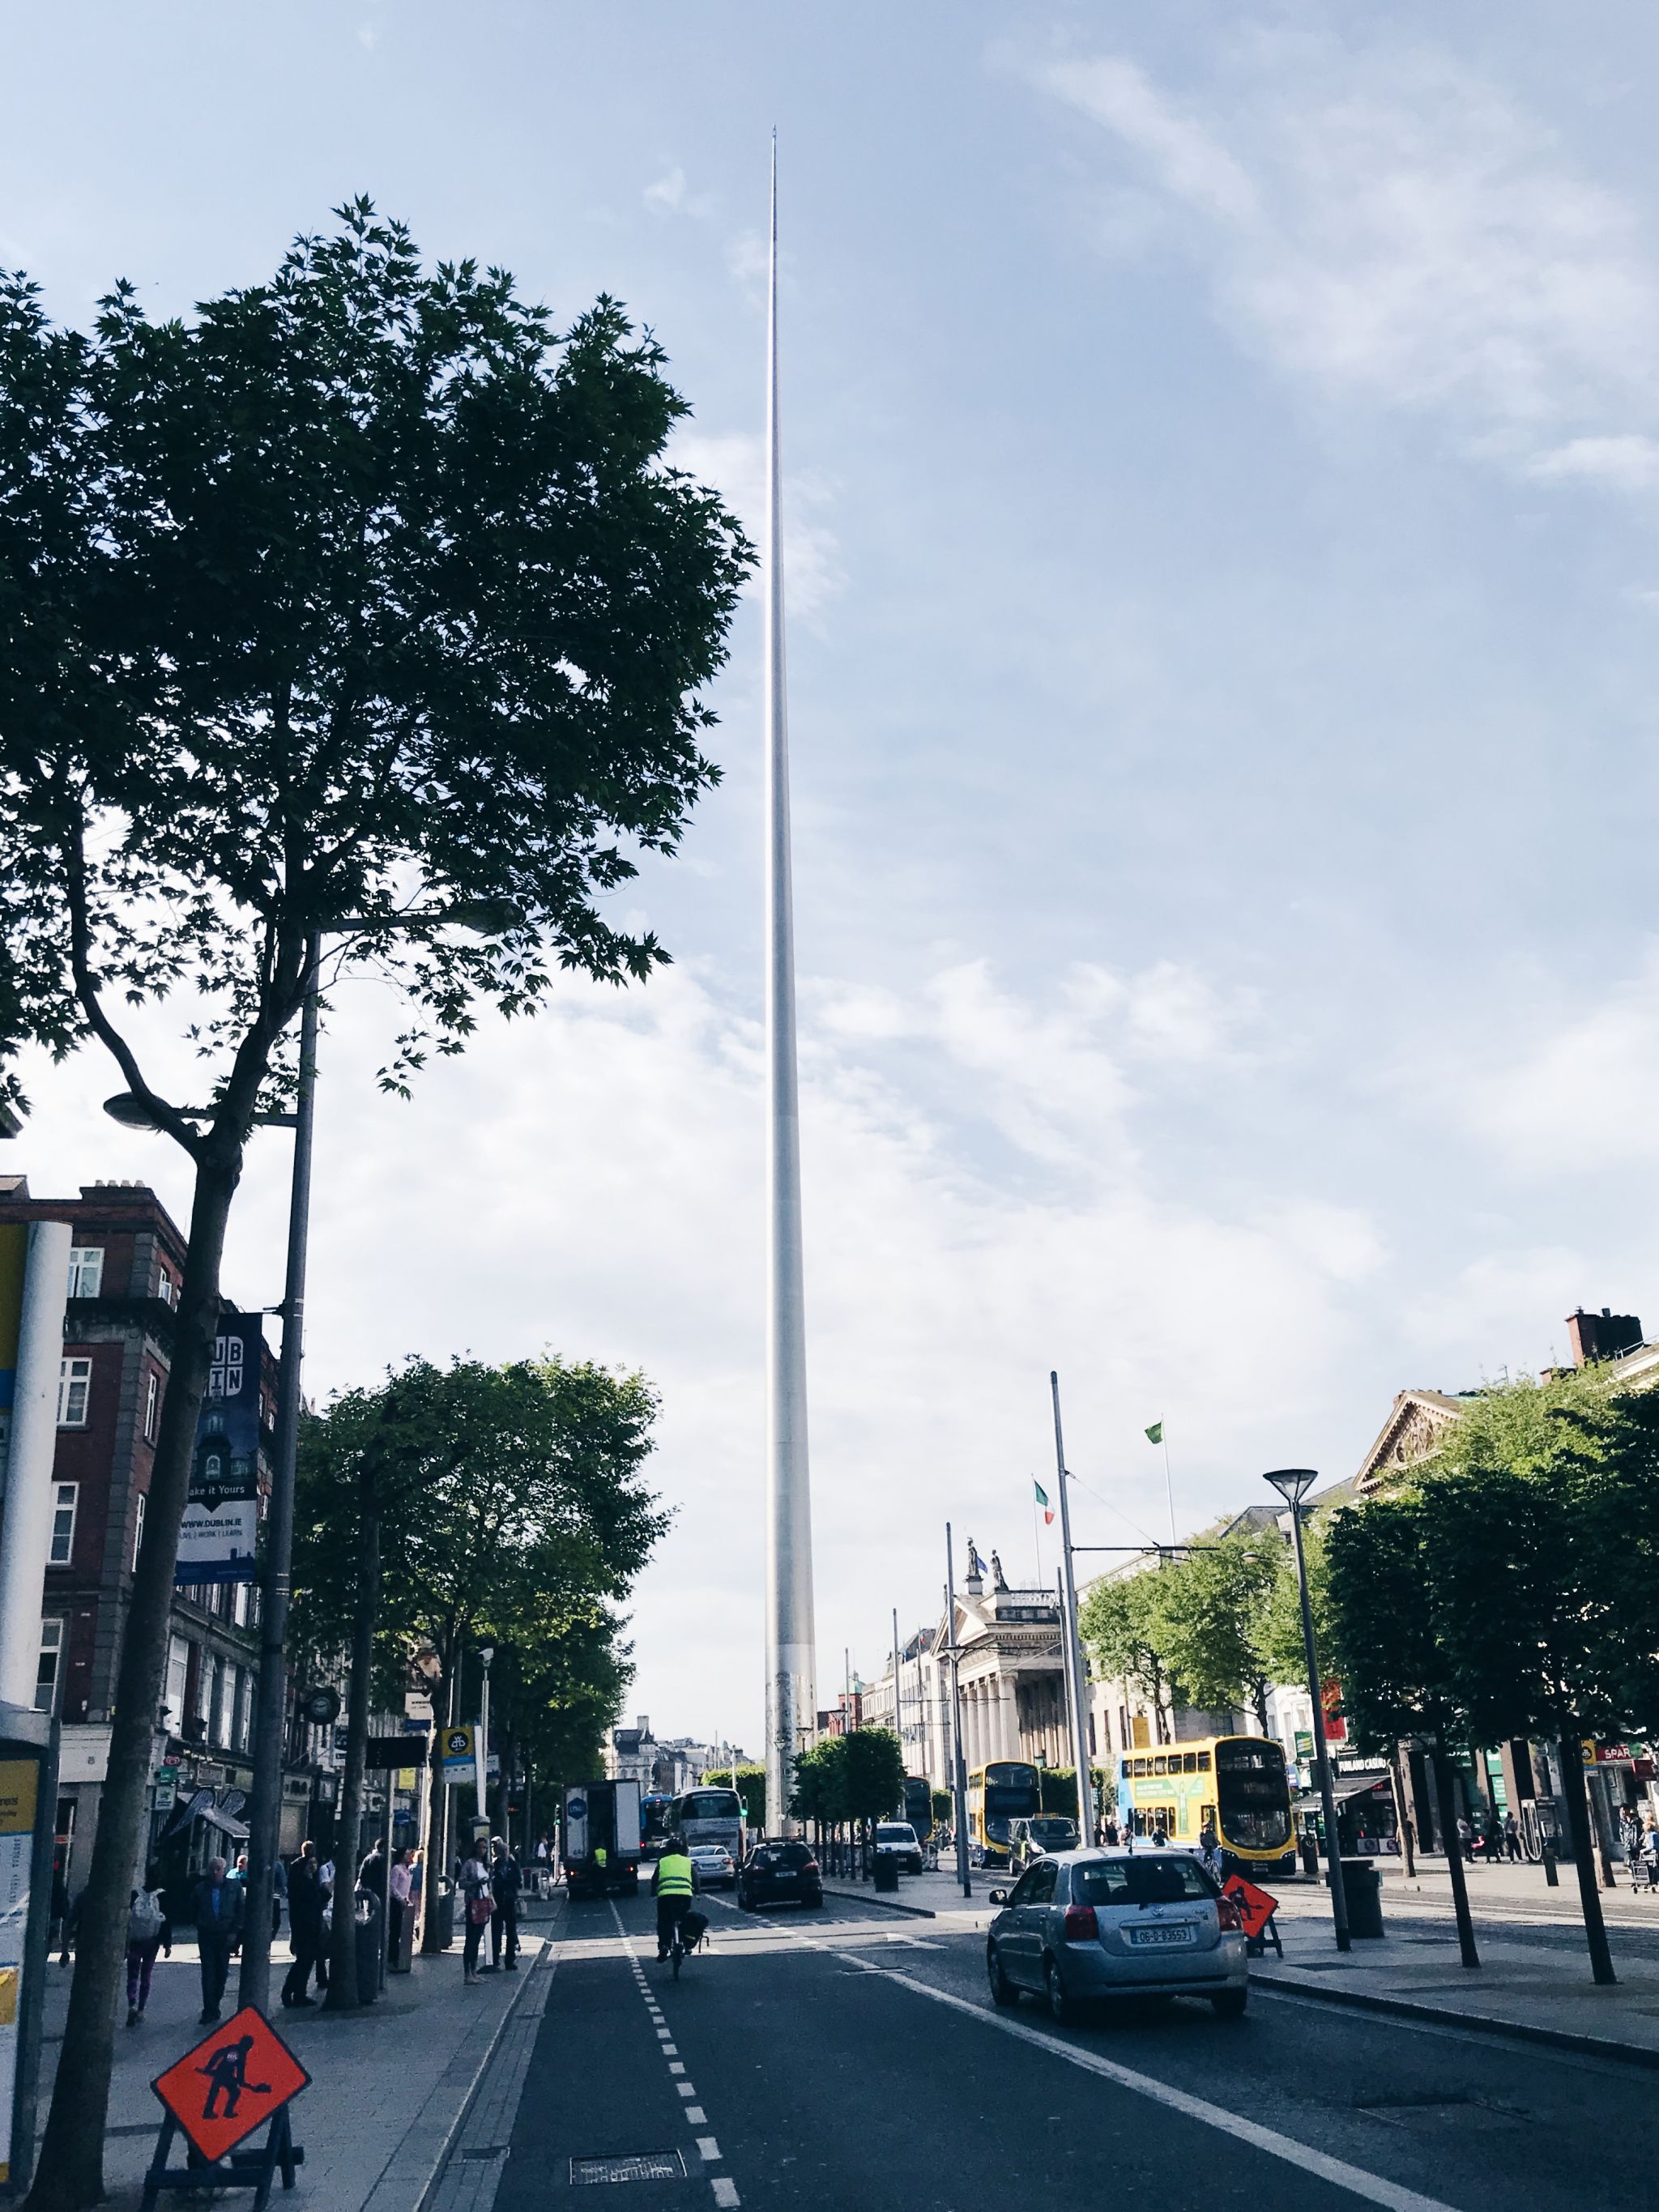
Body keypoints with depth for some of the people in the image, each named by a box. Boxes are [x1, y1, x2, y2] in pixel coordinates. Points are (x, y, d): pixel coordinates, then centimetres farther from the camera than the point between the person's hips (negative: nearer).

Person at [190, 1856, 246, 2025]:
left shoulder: (234, 1887, -1)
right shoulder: (201, 1888, 1)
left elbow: (242, 1909, -1)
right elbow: (193, 1910, 15)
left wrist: (234, 1932, -7)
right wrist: (200, 1926, 8)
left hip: (226, 1936, 0)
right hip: (206, 1936, 0)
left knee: (222, 1973, 7)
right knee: (208, 1974, -6)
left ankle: (213, 2008, 21)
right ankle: (210, 2012, -3)